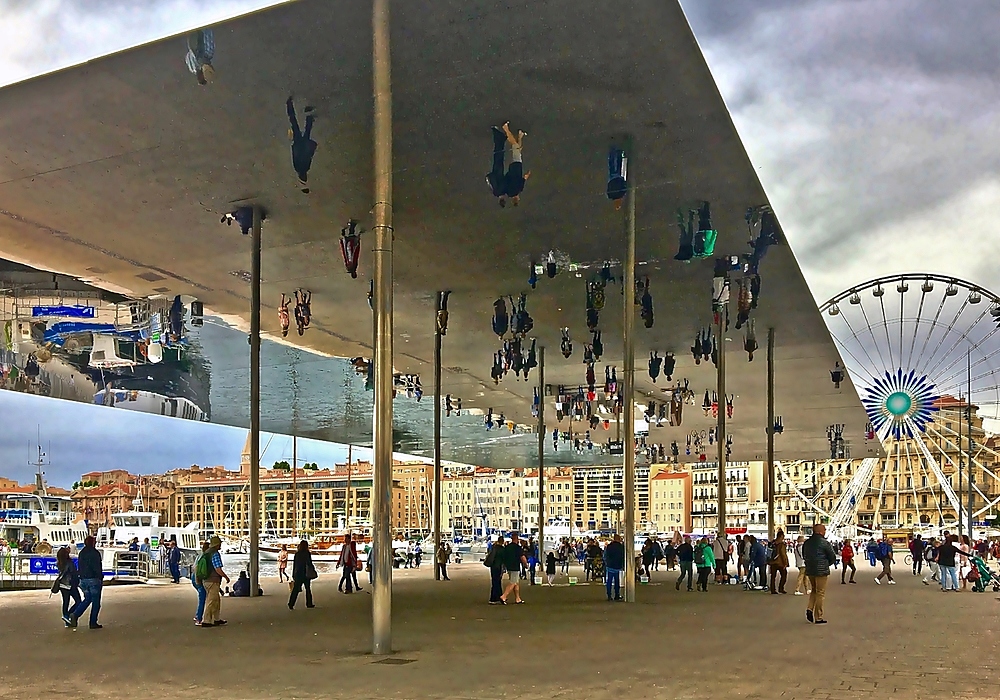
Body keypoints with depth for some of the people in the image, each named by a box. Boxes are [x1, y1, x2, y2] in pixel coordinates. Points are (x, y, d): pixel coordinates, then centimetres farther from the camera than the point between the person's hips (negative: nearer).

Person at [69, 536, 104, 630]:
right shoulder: (95, 553, -12)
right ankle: (93, 623, 4)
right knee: (95, 601, 2)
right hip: (94, 579, -7)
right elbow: (97, 567, -16)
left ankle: (75, 614, -4)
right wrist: (101, 578, -7)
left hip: (83, 580, 7)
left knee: (87, 599, 16)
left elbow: (79, 567, 15)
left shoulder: (81, 553, 11)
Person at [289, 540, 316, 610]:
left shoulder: (297, 554, 2)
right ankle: (309, 604, 19)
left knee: (295, 589, 1)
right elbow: (310, 564, -10)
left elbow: (294, 564, 6)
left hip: (298, 574, 3)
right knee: (308, 589, 12)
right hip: (306, 574, -3)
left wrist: (293, 575, 12)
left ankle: (291, 604, -7)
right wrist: (313, 572, 3)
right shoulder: (307, 554, -10)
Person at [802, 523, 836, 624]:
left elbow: (804, 556, 16)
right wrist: (826, 564, 12)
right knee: (820, 593, 3)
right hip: (821, 571, -6)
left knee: (814, 590, 22)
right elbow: (833, 557, -6)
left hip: (809, 570, 6)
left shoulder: (807, 543, 7)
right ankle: (818, 617, 7)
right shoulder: (824, 543, -13)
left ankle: (810, 609, 4)